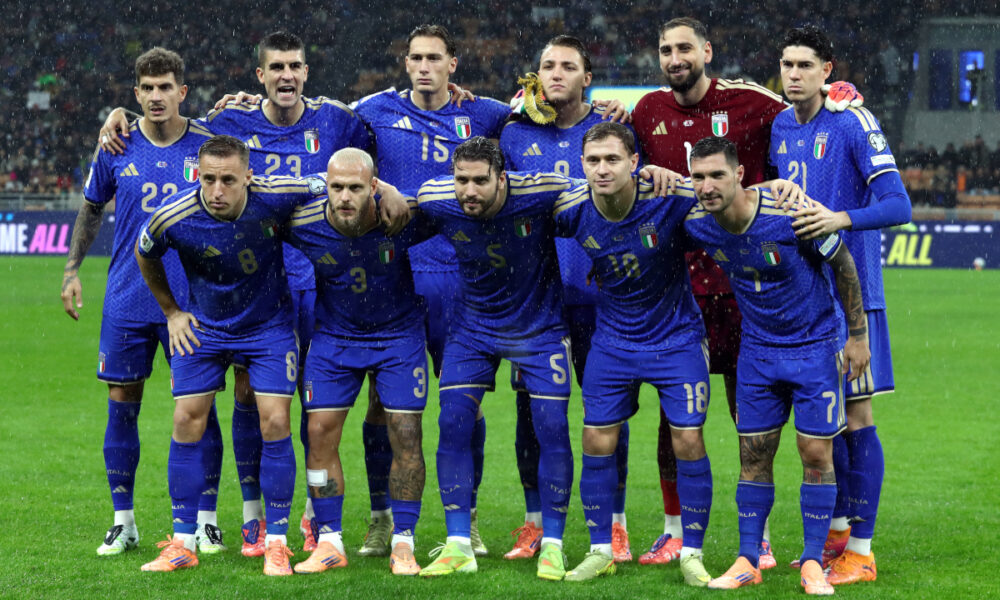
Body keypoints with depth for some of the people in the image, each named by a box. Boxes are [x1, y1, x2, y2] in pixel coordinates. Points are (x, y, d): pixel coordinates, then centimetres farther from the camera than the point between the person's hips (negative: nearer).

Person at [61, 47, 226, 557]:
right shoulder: (116, 147, 1)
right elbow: (92, 208, 16)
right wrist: (72, 270, 12)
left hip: (191, 299, -2)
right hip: (126, 299, 2)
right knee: (121, 405, 4)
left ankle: (206, 520, 10)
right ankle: (123, 522, 14)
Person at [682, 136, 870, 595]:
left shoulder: (790, 214, -26)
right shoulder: (696, 225, -15)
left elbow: (843, 264, -11)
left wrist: (857, 335, -6)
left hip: (816, 344, -3)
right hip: (757, 347, 4)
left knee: (816, 454, -3)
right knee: (753, 454, 4)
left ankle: (812, 563, 7)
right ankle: (748, 561, 14)